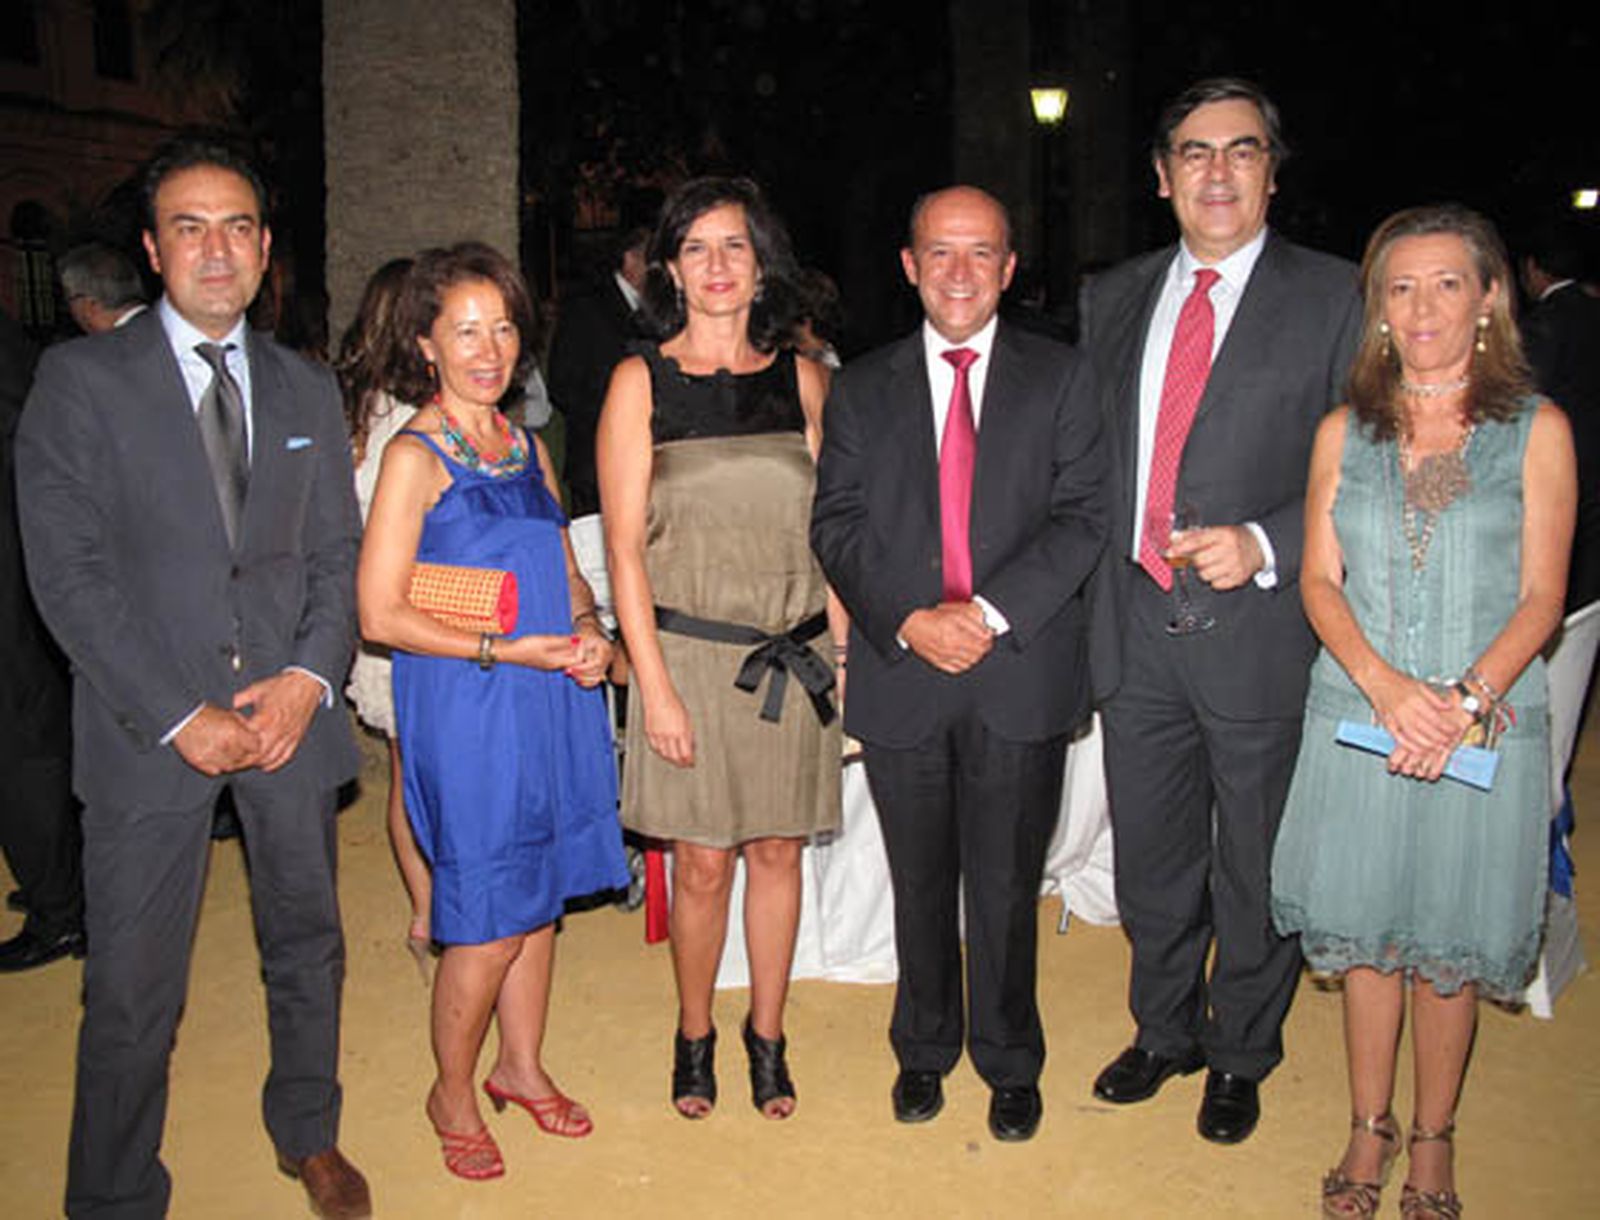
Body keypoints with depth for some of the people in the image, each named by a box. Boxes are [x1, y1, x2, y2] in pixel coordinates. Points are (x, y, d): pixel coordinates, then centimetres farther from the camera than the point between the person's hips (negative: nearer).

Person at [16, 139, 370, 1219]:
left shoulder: (308, 390, 10)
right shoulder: (79, 379, -2)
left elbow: (339, 553, 9)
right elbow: (68, 571, -9)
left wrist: (311, 675, -8)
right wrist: (181, 716, -14)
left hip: (290, 714, 4)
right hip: (150, 729, -3)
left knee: (307, 946, 17)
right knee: (132, 993, 3)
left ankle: (309, 1133, 39)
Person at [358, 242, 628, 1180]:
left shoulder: (529, 449, 11)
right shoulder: (415, 457, -10)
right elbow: (380, 614, -13)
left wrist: (586, 629, -3)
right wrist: (504, 650, -18)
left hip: (554, 700, 6)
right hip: (468, 712, -6)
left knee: (543, 894, 16)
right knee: (489, 919, 3)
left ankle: (522, 1066, 37)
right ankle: (453, 1093, 27)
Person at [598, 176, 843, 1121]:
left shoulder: (802, 380, 5)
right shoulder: (642, 383, -2)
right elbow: (625, 550, -4)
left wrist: (843, 648, 2)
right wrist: (655, 688, -9)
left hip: (793, 654, 2)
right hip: (691, 652, -2)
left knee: (778, 849, 11)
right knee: (703, 862, 5)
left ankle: (768, 1034, 30)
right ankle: (695, 1035, 29)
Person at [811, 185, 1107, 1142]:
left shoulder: (1062, 378, 4)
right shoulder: (863, 388, 8)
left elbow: (1083, 516, -4)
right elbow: (838, 525, 1)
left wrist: (992, 612, -16)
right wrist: (910, 620, -13)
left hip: (1022, 675, -1)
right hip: (900, 672, 2)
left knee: (1006, 888, 9)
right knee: (921, 884, 15)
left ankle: (1009, 1063, 31)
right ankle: (925, 1050, 36)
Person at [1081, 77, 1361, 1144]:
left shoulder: (1332, 299, -3)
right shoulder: (1115, 298, 9)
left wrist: (1264, 546, -19)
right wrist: (1094, 578, 1)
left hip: (1261, 630, -3)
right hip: (1136, 627, 4)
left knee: (1256, 868, 13)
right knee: (1151, 859, 18)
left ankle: (1241, 1055, 36)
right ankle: (1165, 1030, 42)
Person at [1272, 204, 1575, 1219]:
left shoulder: (1538, 430, 1)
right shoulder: (1345, 431, 6)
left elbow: (1542, 599, -3)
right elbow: (1320, 582, 2)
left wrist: (1464, 700, -18)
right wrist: (1386, 684, -15)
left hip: (1486, 726, -1)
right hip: (1357, 718, 2)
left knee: (1452, 943, 9)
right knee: (1366, 931, 11)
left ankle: (1434, 1138, 29)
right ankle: (1370, 1127, 30)